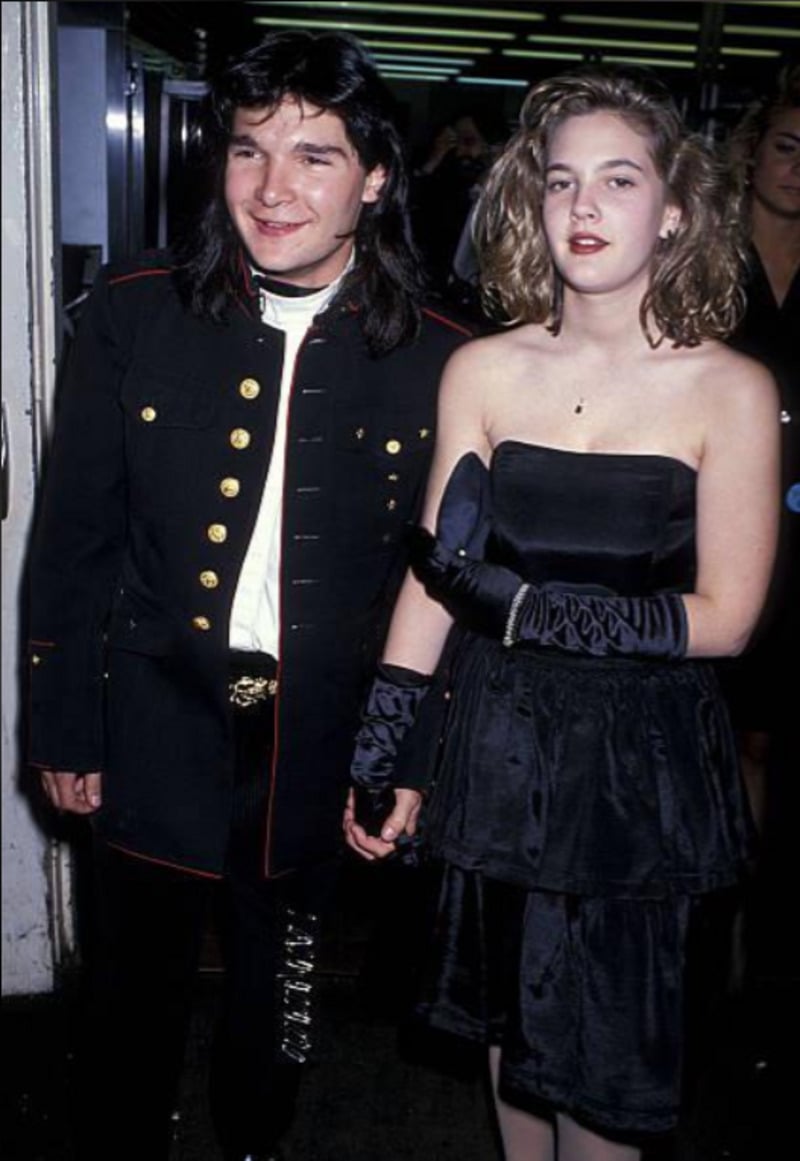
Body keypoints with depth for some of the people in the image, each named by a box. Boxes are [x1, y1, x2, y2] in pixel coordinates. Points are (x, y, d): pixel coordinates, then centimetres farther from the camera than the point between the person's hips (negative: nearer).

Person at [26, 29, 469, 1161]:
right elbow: (73, 539, -2)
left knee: (278, 1006, 22)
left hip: (320, 749, 0)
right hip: (157, 733, 0)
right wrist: (64, 727, -1)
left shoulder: (436, 359, -8)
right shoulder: (133, 313, -7)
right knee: (138, 993, 20)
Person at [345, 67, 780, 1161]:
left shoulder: (732, 391, -9)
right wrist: (382, 753, 0)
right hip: (500, 740, 3)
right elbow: (435, 577, 0)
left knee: (604, 1043, 11)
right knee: (510, 1011, 20)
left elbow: (724, 617, -11)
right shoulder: (483, 370, -3)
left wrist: (516, 599, -16)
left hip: (643, 758, -2)